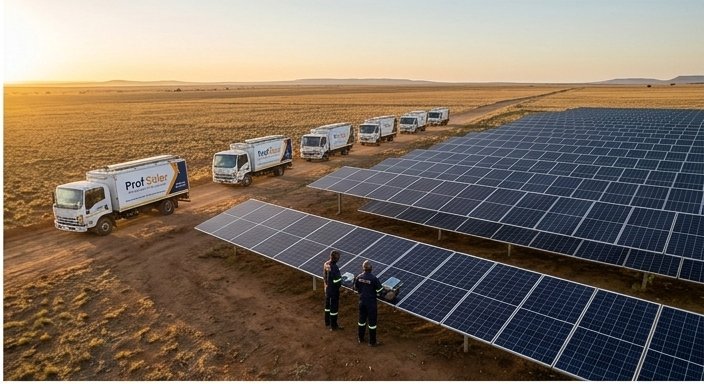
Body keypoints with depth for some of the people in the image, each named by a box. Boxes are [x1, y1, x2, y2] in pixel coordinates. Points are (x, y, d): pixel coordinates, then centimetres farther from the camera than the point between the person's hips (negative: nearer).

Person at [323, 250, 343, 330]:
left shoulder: (326, 264, -5)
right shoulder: (334, 267, -30)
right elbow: (337, 281, -25)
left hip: (327, 288, 8)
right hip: (333, 290, -8)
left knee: (328, 304, 22)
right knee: (334, 307, 7)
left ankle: (327, 322, 39)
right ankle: (333, 326, 20)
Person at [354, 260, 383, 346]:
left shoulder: (358, 277, -8)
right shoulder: (374, 278, -23)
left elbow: (356, 289, 5)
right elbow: (379, 291, -15)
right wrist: (375, 294, 6)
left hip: (362, 301, 5)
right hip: (371, 302, -5)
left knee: (362, 319, 20)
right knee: (372, 321, 8)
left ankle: (360, 338, 34)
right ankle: (372, 342, 18)